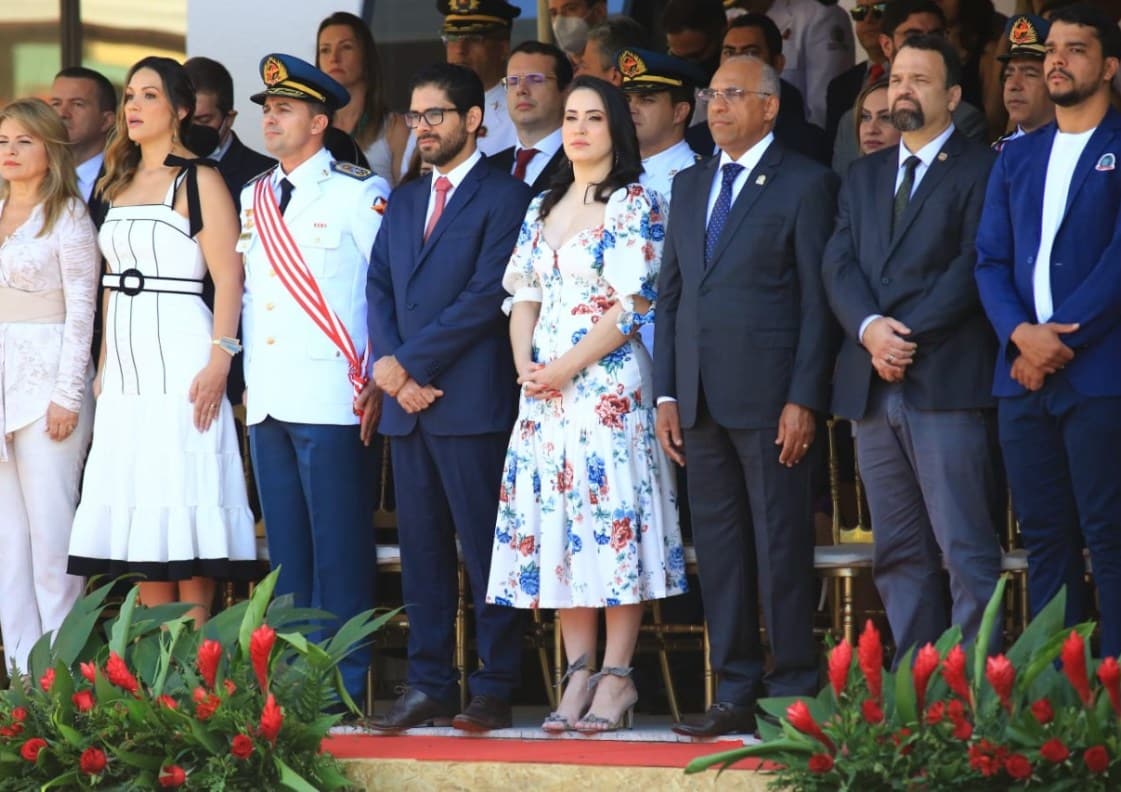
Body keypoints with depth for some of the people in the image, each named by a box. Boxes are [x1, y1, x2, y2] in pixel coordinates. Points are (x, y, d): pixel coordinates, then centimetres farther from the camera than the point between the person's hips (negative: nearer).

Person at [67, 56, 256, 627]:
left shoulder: (199, 183, -5)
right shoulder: (120, 185, 16)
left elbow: (229, 280, -11)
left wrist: (219, 363, -18)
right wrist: (104, 364, 14)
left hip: (180, 361, -7)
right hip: (126, 366, 7)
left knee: (182, 516, -7)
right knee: (140, 519, 5)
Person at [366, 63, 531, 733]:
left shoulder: (504, 198, -3)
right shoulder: (405, 203, 19)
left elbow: (488, 296, -12)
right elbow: (380, 291, 14)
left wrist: (409, 362, -12)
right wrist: (389, 365, -4)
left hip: (472, 401, -7)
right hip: (409, 403, 7)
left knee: (484, 548, -5)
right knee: (422, 550, 8)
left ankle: (495, 690, -2)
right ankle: (430, 686, 11)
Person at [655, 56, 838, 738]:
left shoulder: (806, 184, -2)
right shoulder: (689, 186, 17)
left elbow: (817, 298, -6)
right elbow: (670, 293, 17)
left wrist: (803, 400, -12)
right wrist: (667, 394, 9)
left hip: (769, 399, -6)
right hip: (701, 399, 6)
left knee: (781, 548, -4)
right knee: (718, 547, 7)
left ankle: (792, 697, 1)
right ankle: (736, 693, 12)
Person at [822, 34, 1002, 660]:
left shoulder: (980, 170, 0)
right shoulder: (865, 175, 20)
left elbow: (974, 268, -9)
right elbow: (840, 264, 9)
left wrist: (908, 335, -14)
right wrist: (869, 327, -10)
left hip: (945, 386, -6)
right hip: (874, 387, 6)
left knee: (967, 554, -9)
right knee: (899, 555, 6)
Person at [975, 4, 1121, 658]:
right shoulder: (1017, 158, 17)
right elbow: (991, 261, 11)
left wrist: (1060, 338, -13)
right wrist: (1021, 334, -7)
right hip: (1025, 377, 5)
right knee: (1045, 538, 6)